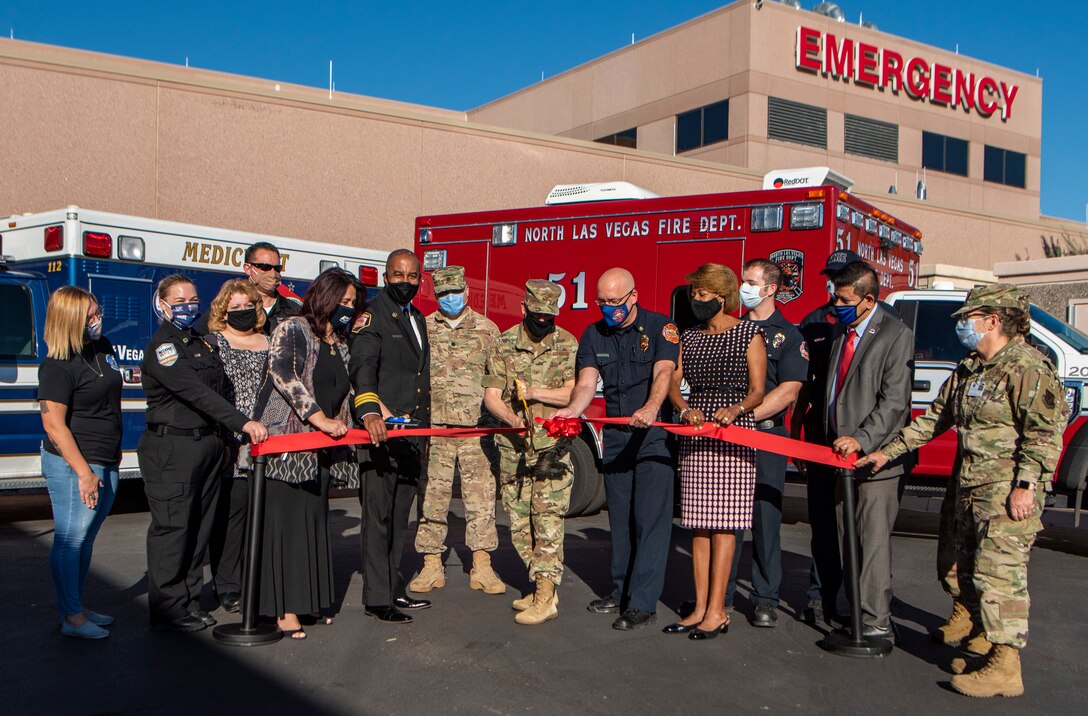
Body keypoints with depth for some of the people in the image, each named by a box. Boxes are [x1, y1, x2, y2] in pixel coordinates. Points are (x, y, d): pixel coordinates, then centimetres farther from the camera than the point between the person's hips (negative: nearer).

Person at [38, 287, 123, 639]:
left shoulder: (104, 348, 9)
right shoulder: (58, 366, -15)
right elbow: (53, 425, -18)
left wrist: (115, 448, 22)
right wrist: (83, 472, -20)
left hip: (106, 463, 8)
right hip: (72, 464, -8)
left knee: (86, 538, 15)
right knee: (71, 540, -2)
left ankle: (75, 607, 26)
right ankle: (71, 617, 7)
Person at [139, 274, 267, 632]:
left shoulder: (203, 343, 17)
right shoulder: (162, 346, -10)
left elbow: (218, 389, 20)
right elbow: (197, 393, -22)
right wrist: (242, 422, -29)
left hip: (208, 444, 8)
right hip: (171, 448, -8)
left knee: (199, 525, 11)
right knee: (171, 526, -2)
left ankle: (189, 600, 21)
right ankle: (168, 608, 7)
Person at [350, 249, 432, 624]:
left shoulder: (418, 319, 20)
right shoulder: (372, 317, -5)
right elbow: (362, 366, -22)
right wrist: (368, 410, -39)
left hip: (413, 433, 8)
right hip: (381, 431, -8)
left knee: (400, 515, 12)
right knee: (378, 515, -5)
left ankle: (393, 588, 21)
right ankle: (376, 598, 0)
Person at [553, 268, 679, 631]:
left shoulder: (660, 327, -7)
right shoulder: (593, 335, 7)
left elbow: (663, 372, -23)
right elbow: (586, 383, -4)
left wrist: (651, 407, -43)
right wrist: (573, 410, -26)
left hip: (654, 435, -5)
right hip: (615, 436, 5)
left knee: (649, 517, -8)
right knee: (619, 517, 12)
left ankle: (643, 602, -5)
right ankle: (620, 591, 23)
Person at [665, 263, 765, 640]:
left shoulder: (749, 334, 1)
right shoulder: (689, 337, 15)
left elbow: (757, 391, -4)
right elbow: (672, 382, 4)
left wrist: (735, 409, -24)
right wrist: (686, 410, -16)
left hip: (734, 435, -5)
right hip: (695, 436, 5)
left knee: (723, 524, -6)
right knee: (698, 524, 5)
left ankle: (717, 612, -2)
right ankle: (701, 608, 11)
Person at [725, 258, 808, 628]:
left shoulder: (788, 335, 0)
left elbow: (788, 391, -10)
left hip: (767, 435, -3)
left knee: (765, 517, 0)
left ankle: (766, 599, 11)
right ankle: (720, 594, 15)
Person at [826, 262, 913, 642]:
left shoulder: (896, 335, -9)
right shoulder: (840, 334, 15)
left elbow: (895, 401, -15)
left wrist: (861, 440, -22)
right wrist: (828, 440, 16)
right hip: (841, 454, 8)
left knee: (874, 540, -5)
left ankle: (876, 622, 1)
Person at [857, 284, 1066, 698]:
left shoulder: (1027, 367, -11)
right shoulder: (968, 371, 17)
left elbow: (1046, 430, -17)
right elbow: (936, 418, 22)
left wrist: (1026, 485, -22)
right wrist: (888, 452, 18)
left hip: (1008, 492, -10)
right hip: (969, 489, 10)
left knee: (998, 572, -10)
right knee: (969, 572, 12)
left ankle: (1006, 669, -4)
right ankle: (992, 651, 22)